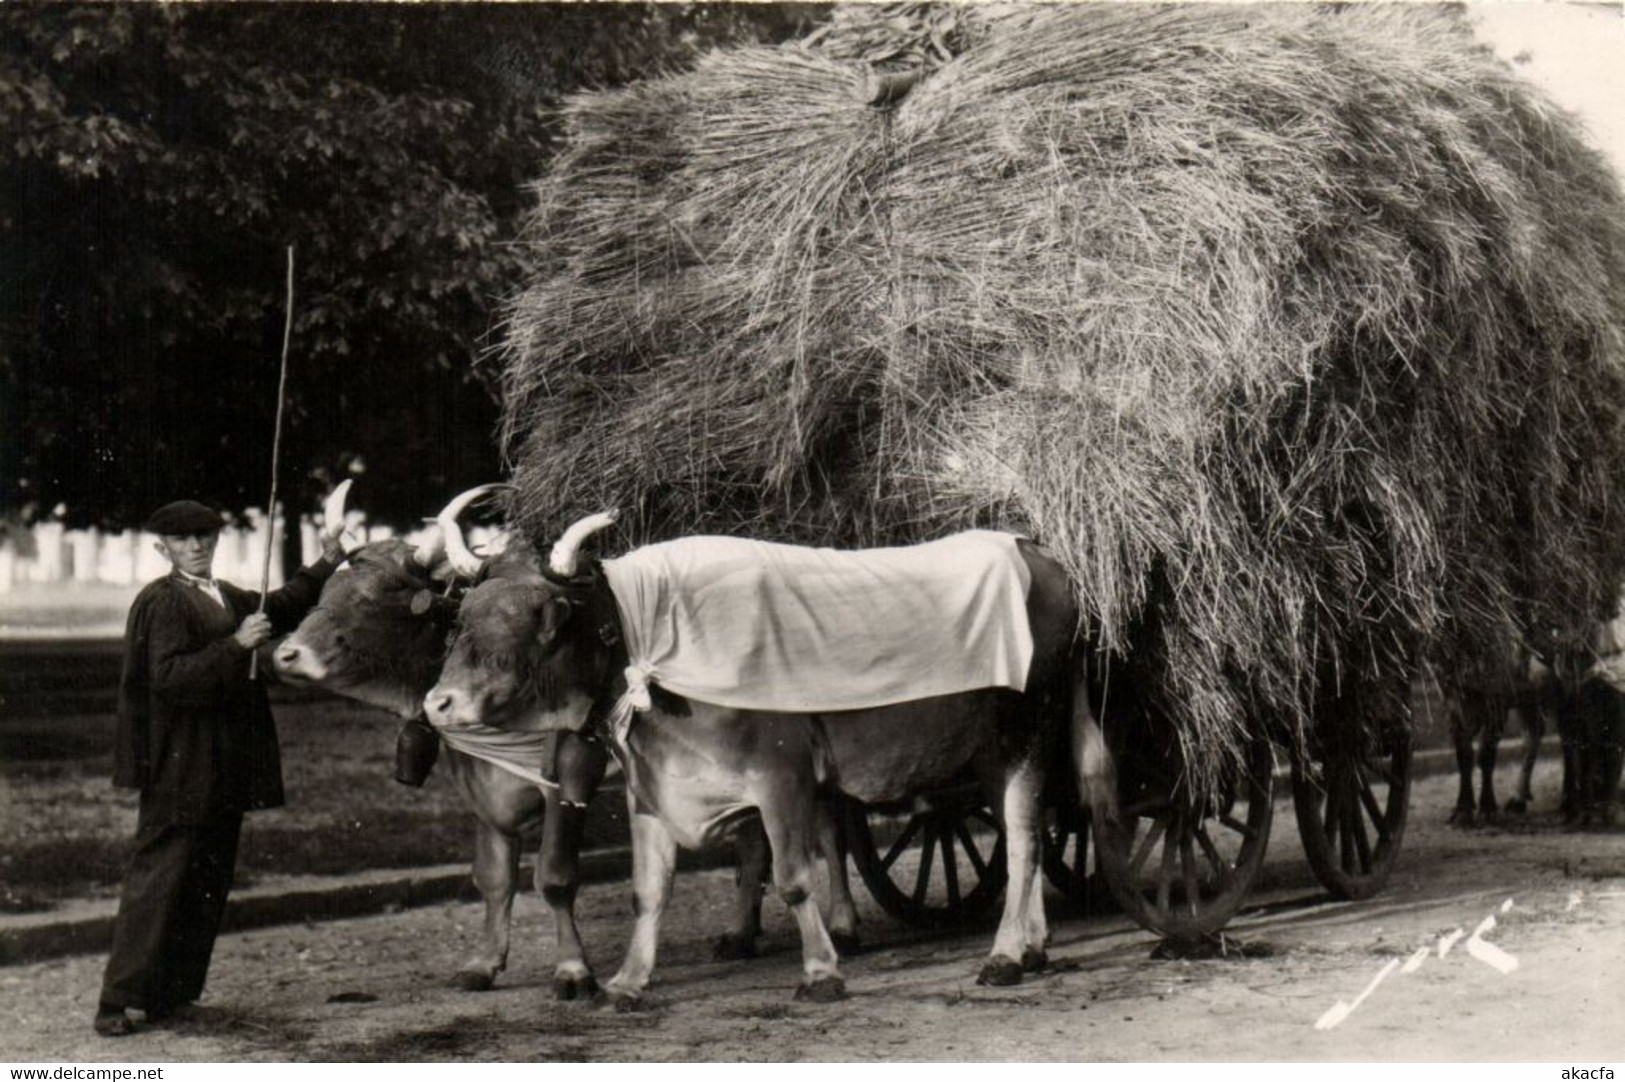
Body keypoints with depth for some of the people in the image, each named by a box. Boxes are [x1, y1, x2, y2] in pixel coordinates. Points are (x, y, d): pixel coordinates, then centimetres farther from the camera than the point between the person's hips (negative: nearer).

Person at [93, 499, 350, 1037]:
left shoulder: (228, 598, 15)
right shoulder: (162, 602, -11)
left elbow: (281, 608, 31)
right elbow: (168, 677, -21)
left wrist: (327, 563, 20)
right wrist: (235, 645, -23)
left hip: (224, 768, 9)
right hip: (178, 767, -9)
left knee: (208, 885, 11)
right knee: (155, 885, -8)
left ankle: (172, 995, 19)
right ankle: (118, 1001, -6)